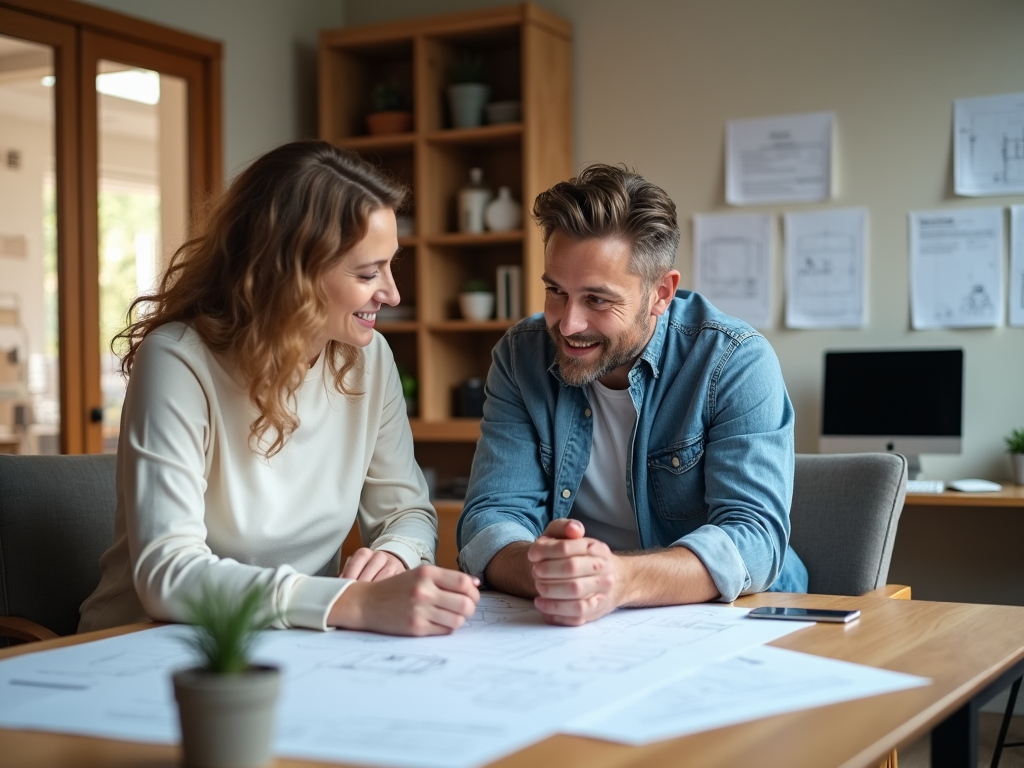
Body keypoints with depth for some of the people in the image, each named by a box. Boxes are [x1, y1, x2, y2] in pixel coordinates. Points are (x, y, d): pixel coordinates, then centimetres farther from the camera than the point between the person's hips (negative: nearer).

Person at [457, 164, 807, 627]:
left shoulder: (737, 363, -11)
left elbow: (754, 538, -20)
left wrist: (622, 579, -38)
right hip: (565, 628, 3)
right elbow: (492, 516, -7)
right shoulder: (521, 357, -1)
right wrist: (538, 570, -31)